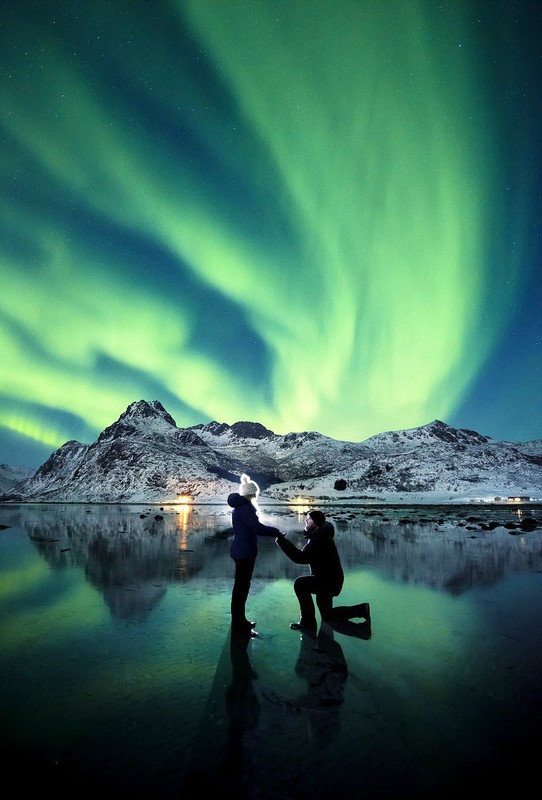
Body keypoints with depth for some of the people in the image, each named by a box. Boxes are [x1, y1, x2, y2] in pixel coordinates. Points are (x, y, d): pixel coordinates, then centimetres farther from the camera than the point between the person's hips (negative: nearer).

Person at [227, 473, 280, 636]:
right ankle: (238, 625, 5)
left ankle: (240, 620, 27)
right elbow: (257, 527, -24)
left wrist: (271, 532, 15)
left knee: (242, 585, 17)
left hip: (242, 550, 10)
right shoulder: (245, 507, -18)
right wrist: (276, 532, -13)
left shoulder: (240, 506, 15)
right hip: (244, 552, -10)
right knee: (241, 586, -3)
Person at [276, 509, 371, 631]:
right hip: (328, 580, 11)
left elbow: (300, 557, -34)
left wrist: (282, 541, -33)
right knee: (327, 615, 22)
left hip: (329, 581, -11)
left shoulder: (319, 539, -26)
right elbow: (304, 556, 11)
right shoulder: (319, 536, 7)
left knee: (300, 584, -24)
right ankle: (360, 610, 25)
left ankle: (308, 622, -15)